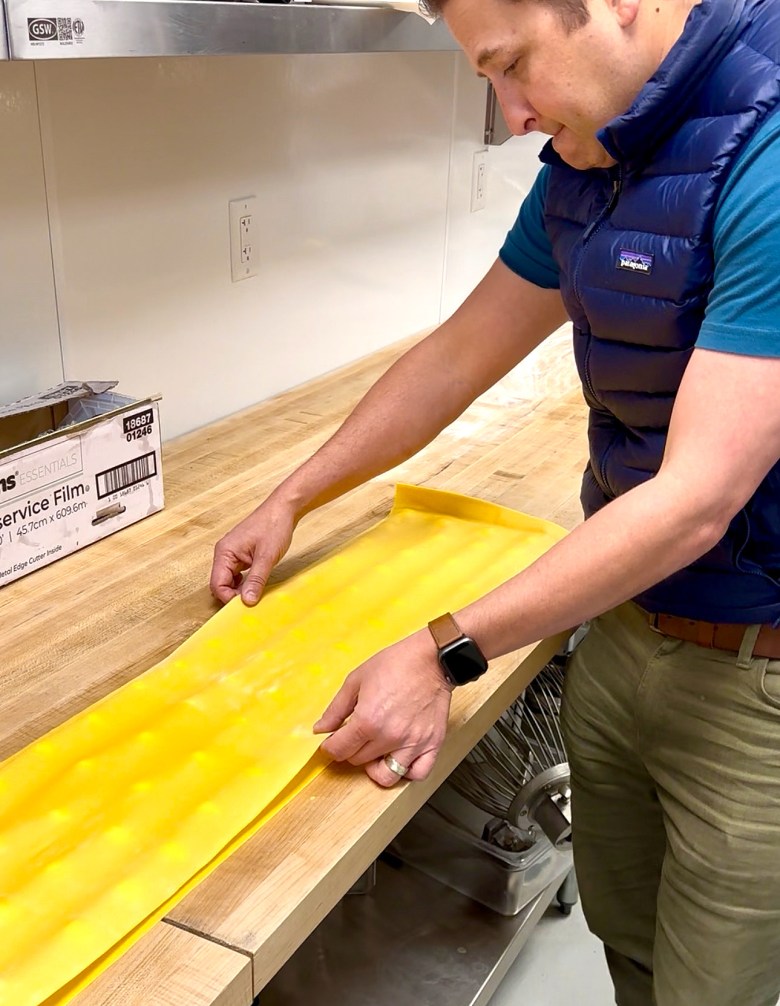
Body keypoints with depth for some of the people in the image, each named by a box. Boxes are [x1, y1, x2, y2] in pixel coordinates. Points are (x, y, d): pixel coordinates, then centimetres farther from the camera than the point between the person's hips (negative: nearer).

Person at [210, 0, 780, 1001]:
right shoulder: (586, 163, 3)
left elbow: (694, 501, -28)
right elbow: (458, 356, 11)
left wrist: (445, 653, -26)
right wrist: (289, 502, 12)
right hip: (619, 627, 7)